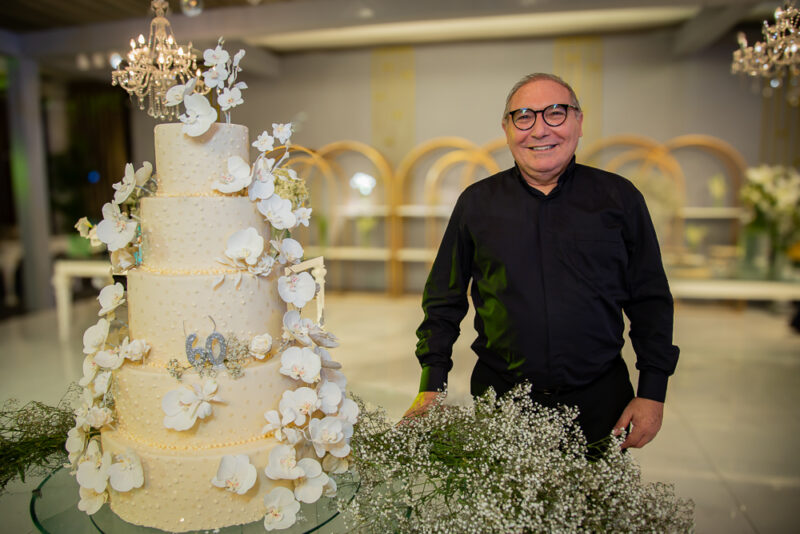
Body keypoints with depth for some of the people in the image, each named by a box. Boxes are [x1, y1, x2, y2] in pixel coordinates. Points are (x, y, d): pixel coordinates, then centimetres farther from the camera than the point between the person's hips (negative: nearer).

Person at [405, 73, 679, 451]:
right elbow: (444, 300, 4)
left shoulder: (619, 198, 2)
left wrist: (652, 392, -1)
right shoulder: (476, 203, 2)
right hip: (499, 402, 0)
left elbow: (651, 302, 5)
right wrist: (431, 388, -2)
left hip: (599, 403, 0)